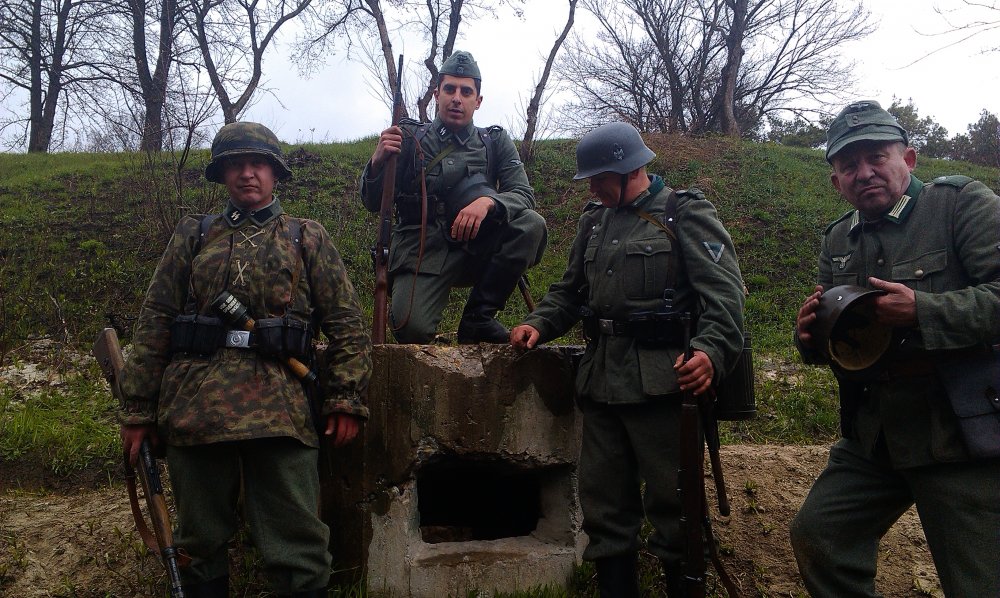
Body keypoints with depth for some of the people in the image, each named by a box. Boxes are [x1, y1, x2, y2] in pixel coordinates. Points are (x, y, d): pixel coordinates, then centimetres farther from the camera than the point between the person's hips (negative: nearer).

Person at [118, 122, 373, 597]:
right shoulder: (193, 237, 14)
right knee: (200, 542, 14)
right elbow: (154, 323, 11)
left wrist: (346, 398, -5)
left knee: (297, 547, 0)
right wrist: (137, 408, 6)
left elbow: (347, 324, 5)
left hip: (281, 411, -2)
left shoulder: (307, 239, 11)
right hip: (194, 409, 2)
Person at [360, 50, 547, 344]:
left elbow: (524, 195, -3)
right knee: (412, 330, -28)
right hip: (421, 252, -2)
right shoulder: (410, 138, 5)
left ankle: (478, 318, -12)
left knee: (531, 225, -24)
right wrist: (377, 163, -17)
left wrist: (488, 201, -25)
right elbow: (372, 203, 4)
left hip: (474, 251, 3)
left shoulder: (496, 142, 9)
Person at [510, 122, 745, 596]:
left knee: (671, 502, 2)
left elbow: (723, 292, -12)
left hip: (660, 380, -6)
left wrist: (712, 351, -28)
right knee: (604, 501, 13)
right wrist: (538, 324, 6)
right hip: (600, 378, 7)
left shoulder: (685, 214, -2)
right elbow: (570, 290, 24)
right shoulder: (594, 221, 18)